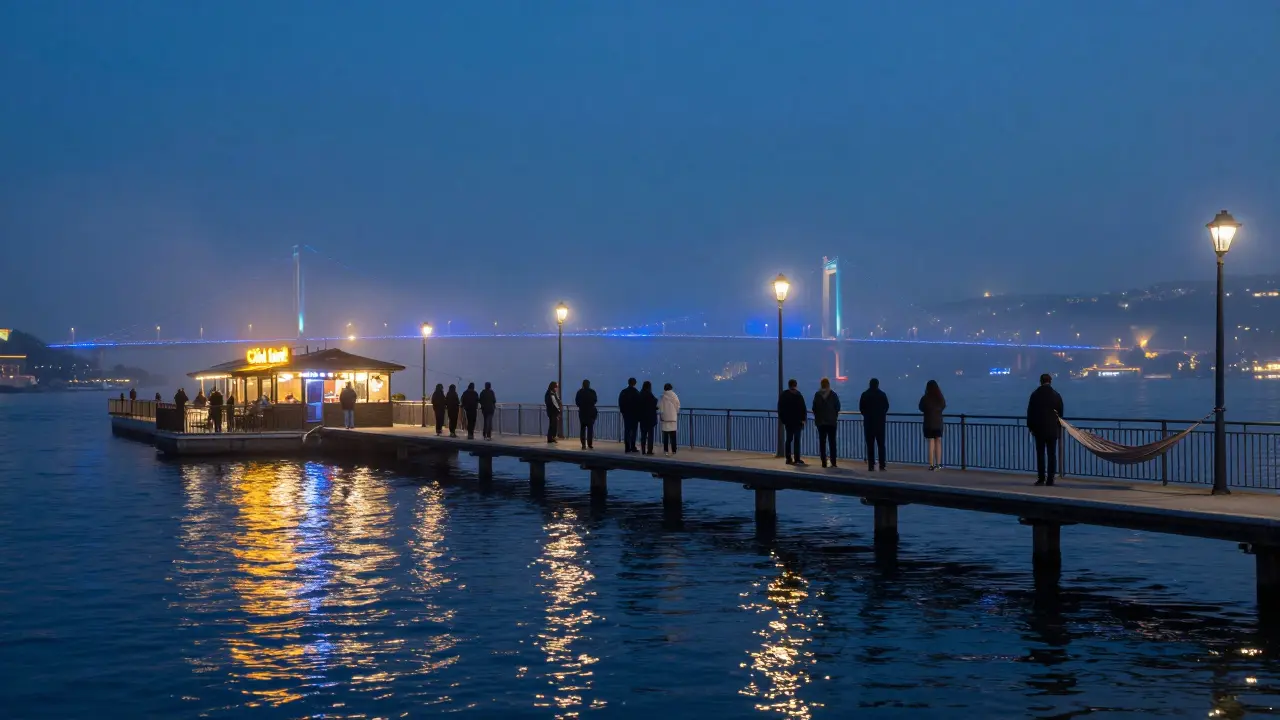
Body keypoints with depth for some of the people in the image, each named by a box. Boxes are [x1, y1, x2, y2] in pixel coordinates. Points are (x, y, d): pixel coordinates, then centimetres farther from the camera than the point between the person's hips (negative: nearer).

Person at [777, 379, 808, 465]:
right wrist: (803, 419, -3)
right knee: (796, 440, -4)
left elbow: (780, 408, 11)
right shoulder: (798, 395, -11)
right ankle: (797, 459, -8)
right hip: (797, 421, -5)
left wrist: (781, 419, 17)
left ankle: (789, 459, 9)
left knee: (788, 439, 11)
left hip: (787, 421, 5)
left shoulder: (783, 395, 7)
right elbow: (803, 408, -11)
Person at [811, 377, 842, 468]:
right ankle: (833, 462, -1)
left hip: (820, 421, 0)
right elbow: (838, 407, -2)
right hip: (832, 421, 0)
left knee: (822, 442, 4)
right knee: (832, 442, 4)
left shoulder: (817, 394, -4)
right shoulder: (833, 394, -5)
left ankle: (824, 462, 1)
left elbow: (814, 408, -3)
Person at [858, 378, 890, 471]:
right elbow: (886, 407, 3)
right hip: (880, 422, 1)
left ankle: (871, 465, -4)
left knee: (870, 445, 2)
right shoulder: (882, 394, -2)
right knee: (881, 444, 6)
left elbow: (861, 408, -1)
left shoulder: (865, 394, -3)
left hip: (868, 422, -1)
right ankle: (882, 465, 0)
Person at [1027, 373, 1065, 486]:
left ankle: (1041, 478, 0)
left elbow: (1030, 412, 0)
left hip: (1039, 429, 0)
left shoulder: (1035, 394, -3)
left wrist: (1030, 426, 8)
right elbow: (1060, 413, 7)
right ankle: (1050, 479, 1)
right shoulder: (1056, 395, -1)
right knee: (1052, 454, 3)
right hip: (1052, 429, 1)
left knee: (1040, 454, 4)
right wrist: (1059, 427, 19)